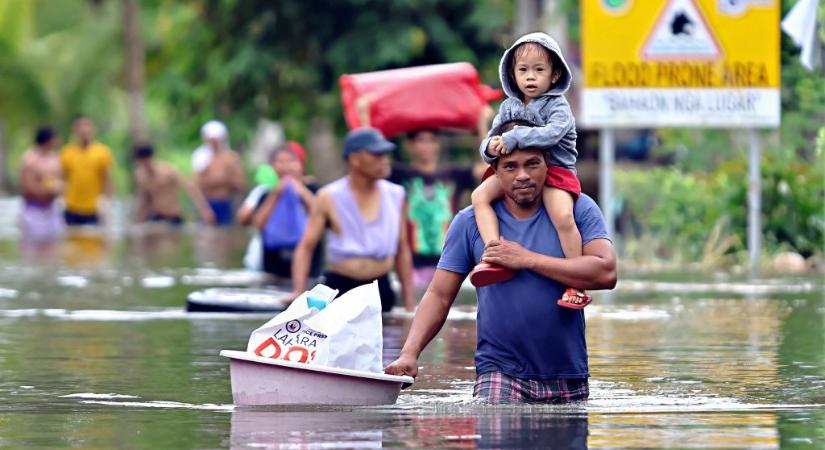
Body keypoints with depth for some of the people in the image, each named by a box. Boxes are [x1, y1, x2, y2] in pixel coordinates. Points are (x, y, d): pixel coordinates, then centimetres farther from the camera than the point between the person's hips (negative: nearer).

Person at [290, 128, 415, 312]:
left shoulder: (395, 195, 6)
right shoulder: (329, 198, -4)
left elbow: (402, 250, 14)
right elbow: (306, 247, -3)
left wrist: (410, 303, 11)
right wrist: (298, 291, -18)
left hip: (381, 289, 3)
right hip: (340, 288, -3)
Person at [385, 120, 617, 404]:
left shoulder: (578, 209, 3)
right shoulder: (470, 221, 4)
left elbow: (606, 273, -12)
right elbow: (439, 296, 3)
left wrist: (528, 260, -13)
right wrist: (410, 353, -13)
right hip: (500, 374, -1)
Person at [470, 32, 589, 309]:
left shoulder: (558, 107, -5)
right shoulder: (509, 107, 11)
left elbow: (551, 134, -25)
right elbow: (490, 144, 9)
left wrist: (513, 138, -31)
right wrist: (491, 148, -17)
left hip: (555, 170, -5)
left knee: (563, 217, -30)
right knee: (480, 195, -17)